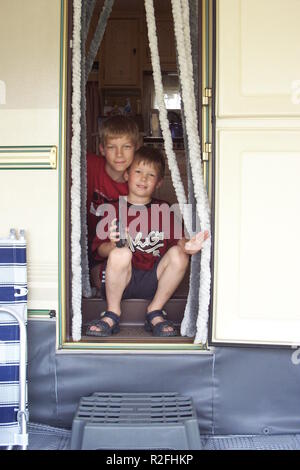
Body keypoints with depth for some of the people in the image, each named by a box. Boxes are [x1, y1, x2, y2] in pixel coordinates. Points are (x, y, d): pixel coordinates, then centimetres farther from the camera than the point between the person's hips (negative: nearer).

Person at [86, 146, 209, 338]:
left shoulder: (166, 211, 12)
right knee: (120, 253, -32)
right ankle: (112, 315, -11)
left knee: (178, 254, -22)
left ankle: (155, 312, -7)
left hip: (153, 281, 2)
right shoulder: (113, 210, 3)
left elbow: (179, 239, -1)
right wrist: (112, 245, -27)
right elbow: (100, 251, -4)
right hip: (121, 280, -2)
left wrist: (186, 246, -25)